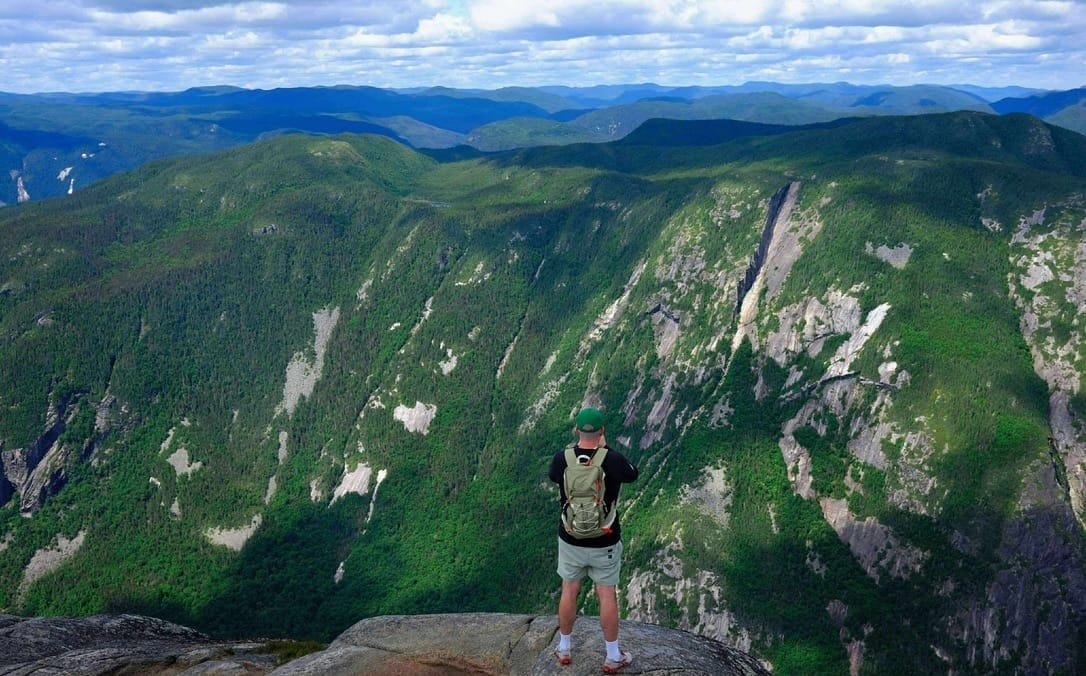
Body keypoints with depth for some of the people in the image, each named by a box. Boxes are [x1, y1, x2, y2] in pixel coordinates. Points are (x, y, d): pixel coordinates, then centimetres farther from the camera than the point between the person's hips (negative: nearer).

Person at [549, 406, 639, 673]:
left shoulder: (561, 458, -16)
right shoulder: (613, 460, -23)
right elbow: (633, 474, 0)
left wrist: (579, 447, 8)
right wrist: (605, 449, -1)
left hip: (571, 540, 2)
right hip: (605, 543, -2)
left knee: (569, 591, 20)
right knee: (607, 596, 12)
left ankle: (564, 649, 35)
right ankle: (613, 658, 24)